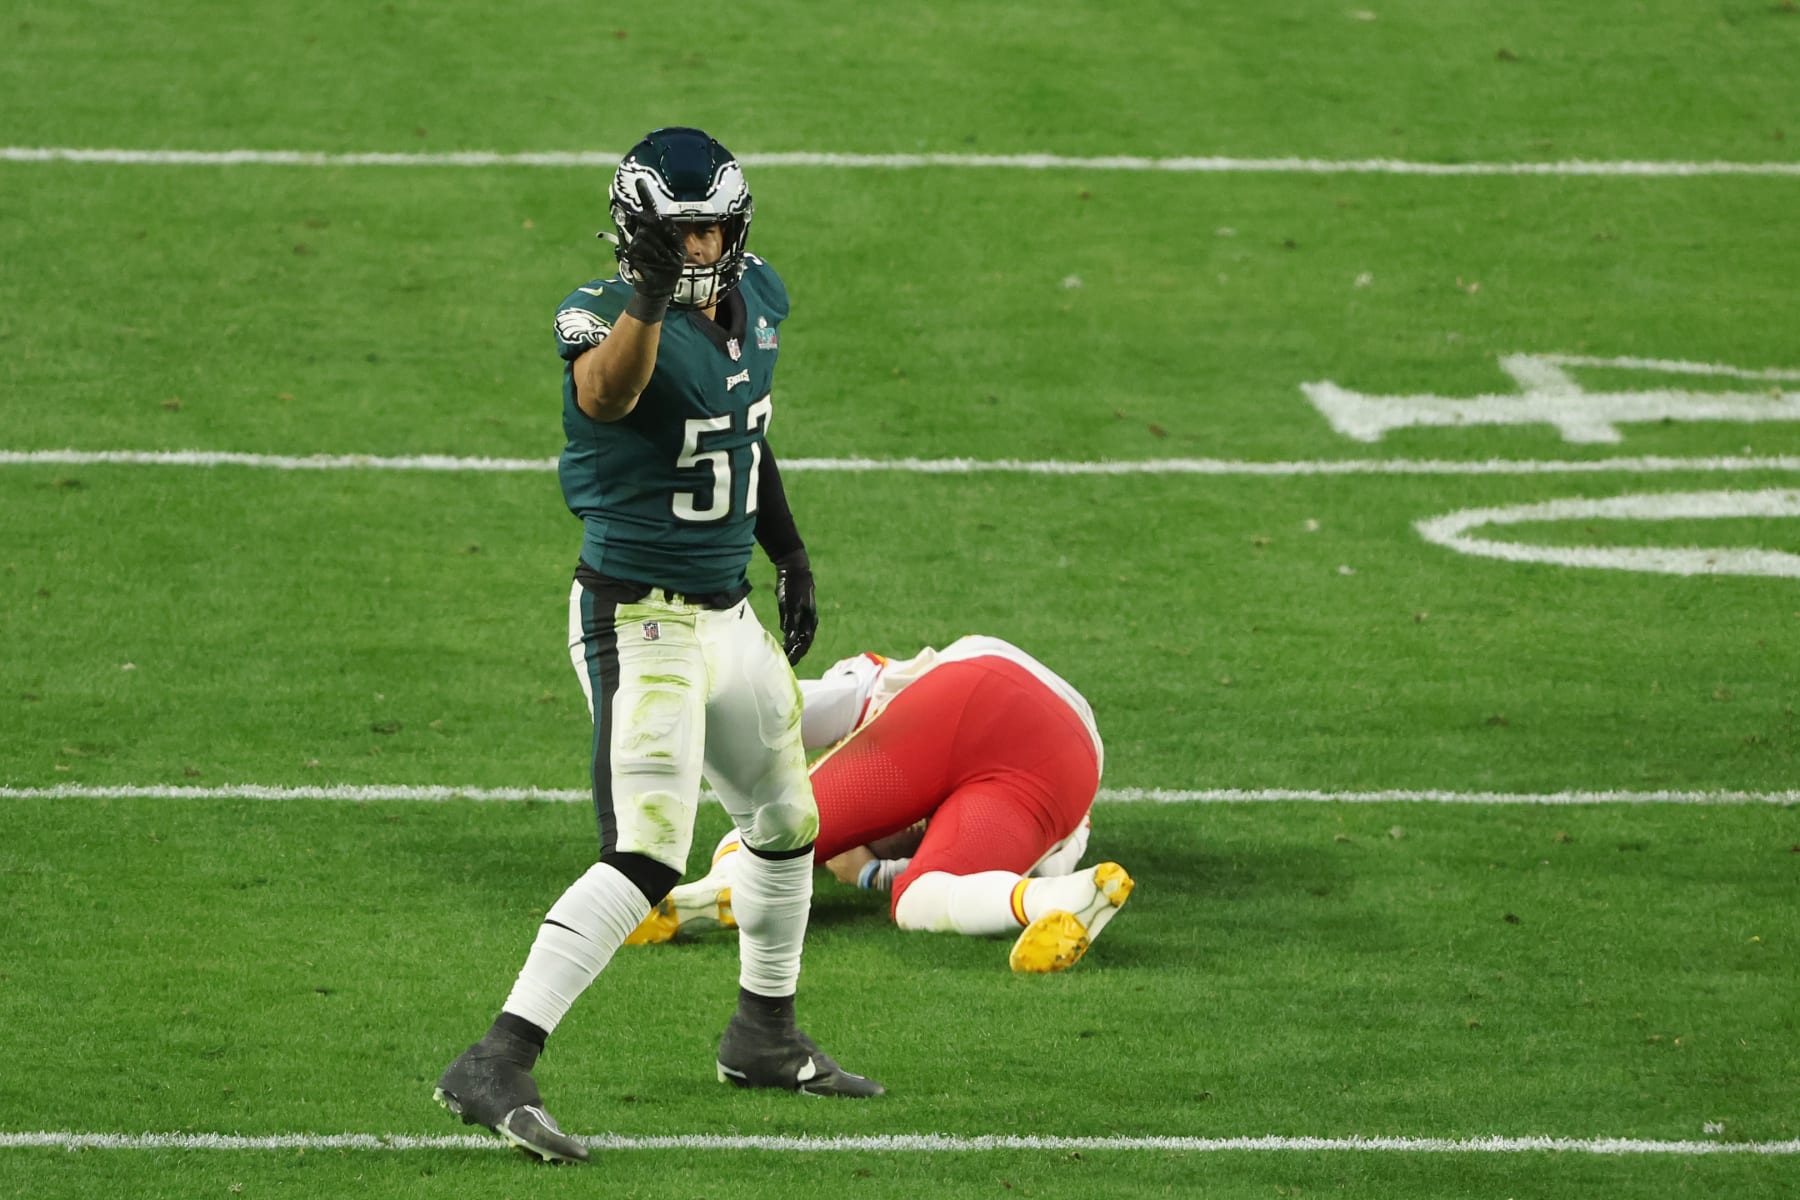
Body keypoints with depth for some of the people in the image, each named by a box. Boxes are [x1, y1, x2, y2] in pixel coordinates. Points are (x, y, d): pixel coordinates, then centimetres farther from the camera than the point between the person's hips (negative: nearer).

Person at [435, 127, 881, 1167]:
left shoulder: (756, 302, 5)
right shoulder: (608, 318, -19)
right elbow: (606, 392, -44)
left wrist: (790, 551, 27)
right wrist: (649, 297, -61)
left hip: (729, 614, 9)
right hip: (640, 622, -9)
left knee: (787, 821, 23)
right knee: (648, 858, -21)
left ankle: (766, 1038, 43)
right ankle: (496, 1068, -23)